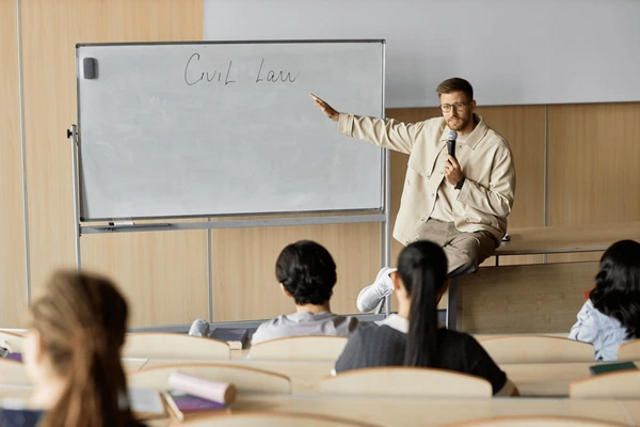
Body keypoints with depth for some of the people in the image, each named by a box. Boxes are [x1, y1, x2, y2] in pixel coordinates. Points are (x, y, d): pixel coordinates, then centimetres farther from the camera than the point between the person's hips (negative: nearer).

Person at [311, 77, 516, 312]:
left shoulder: (496, 147, -11)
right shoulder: (430, 130, 4)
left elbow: (503, 205, -11)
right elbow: (388, 132, 18)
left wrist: (460, 183, -20)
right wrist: (337, 116, 18)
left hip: (475, 228, -3)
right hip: (433, 224, 3)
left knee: (465, 254, -39)